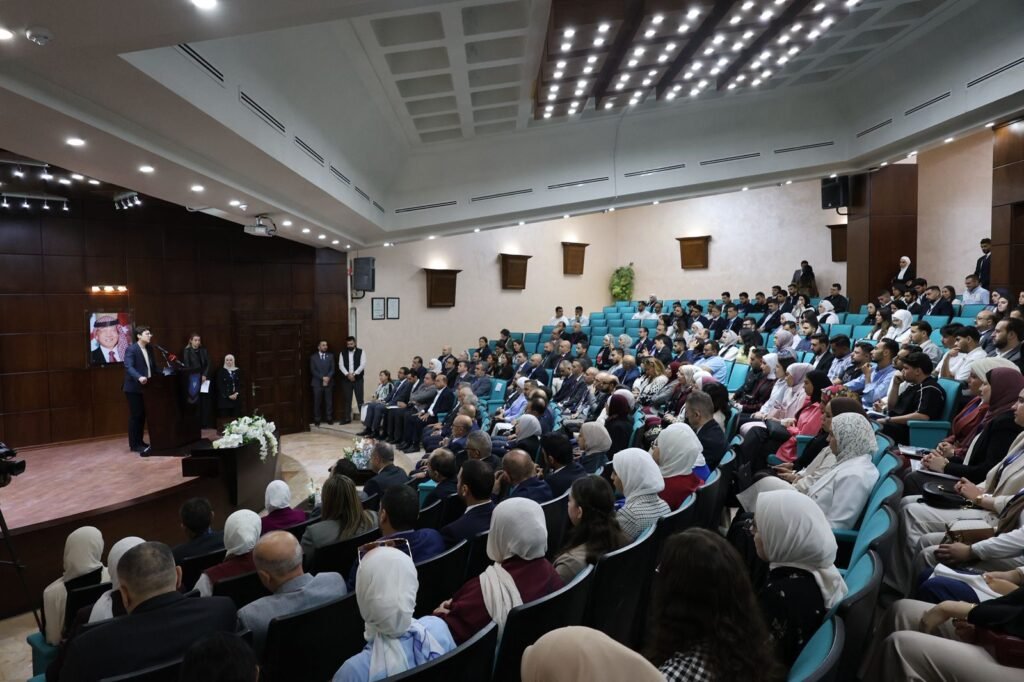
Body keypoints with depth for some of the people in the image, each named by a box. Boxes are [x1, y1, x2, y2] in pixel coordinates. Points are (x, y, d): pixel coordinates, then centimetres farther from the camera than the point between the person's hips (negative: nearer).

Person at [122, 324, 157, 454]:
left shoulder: (149, 349, 12)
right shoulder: (131, 349, -12)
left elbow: (153, 367, 15)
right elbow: (129, 367, -25)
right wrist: (139, 377, -41)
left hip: (145, 387, 7)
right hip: (134, 388, -7)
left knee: (142, 416, 11)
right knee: (135, 416, -3)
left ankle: (139, 441, 20)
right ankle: (134, 444, 4)